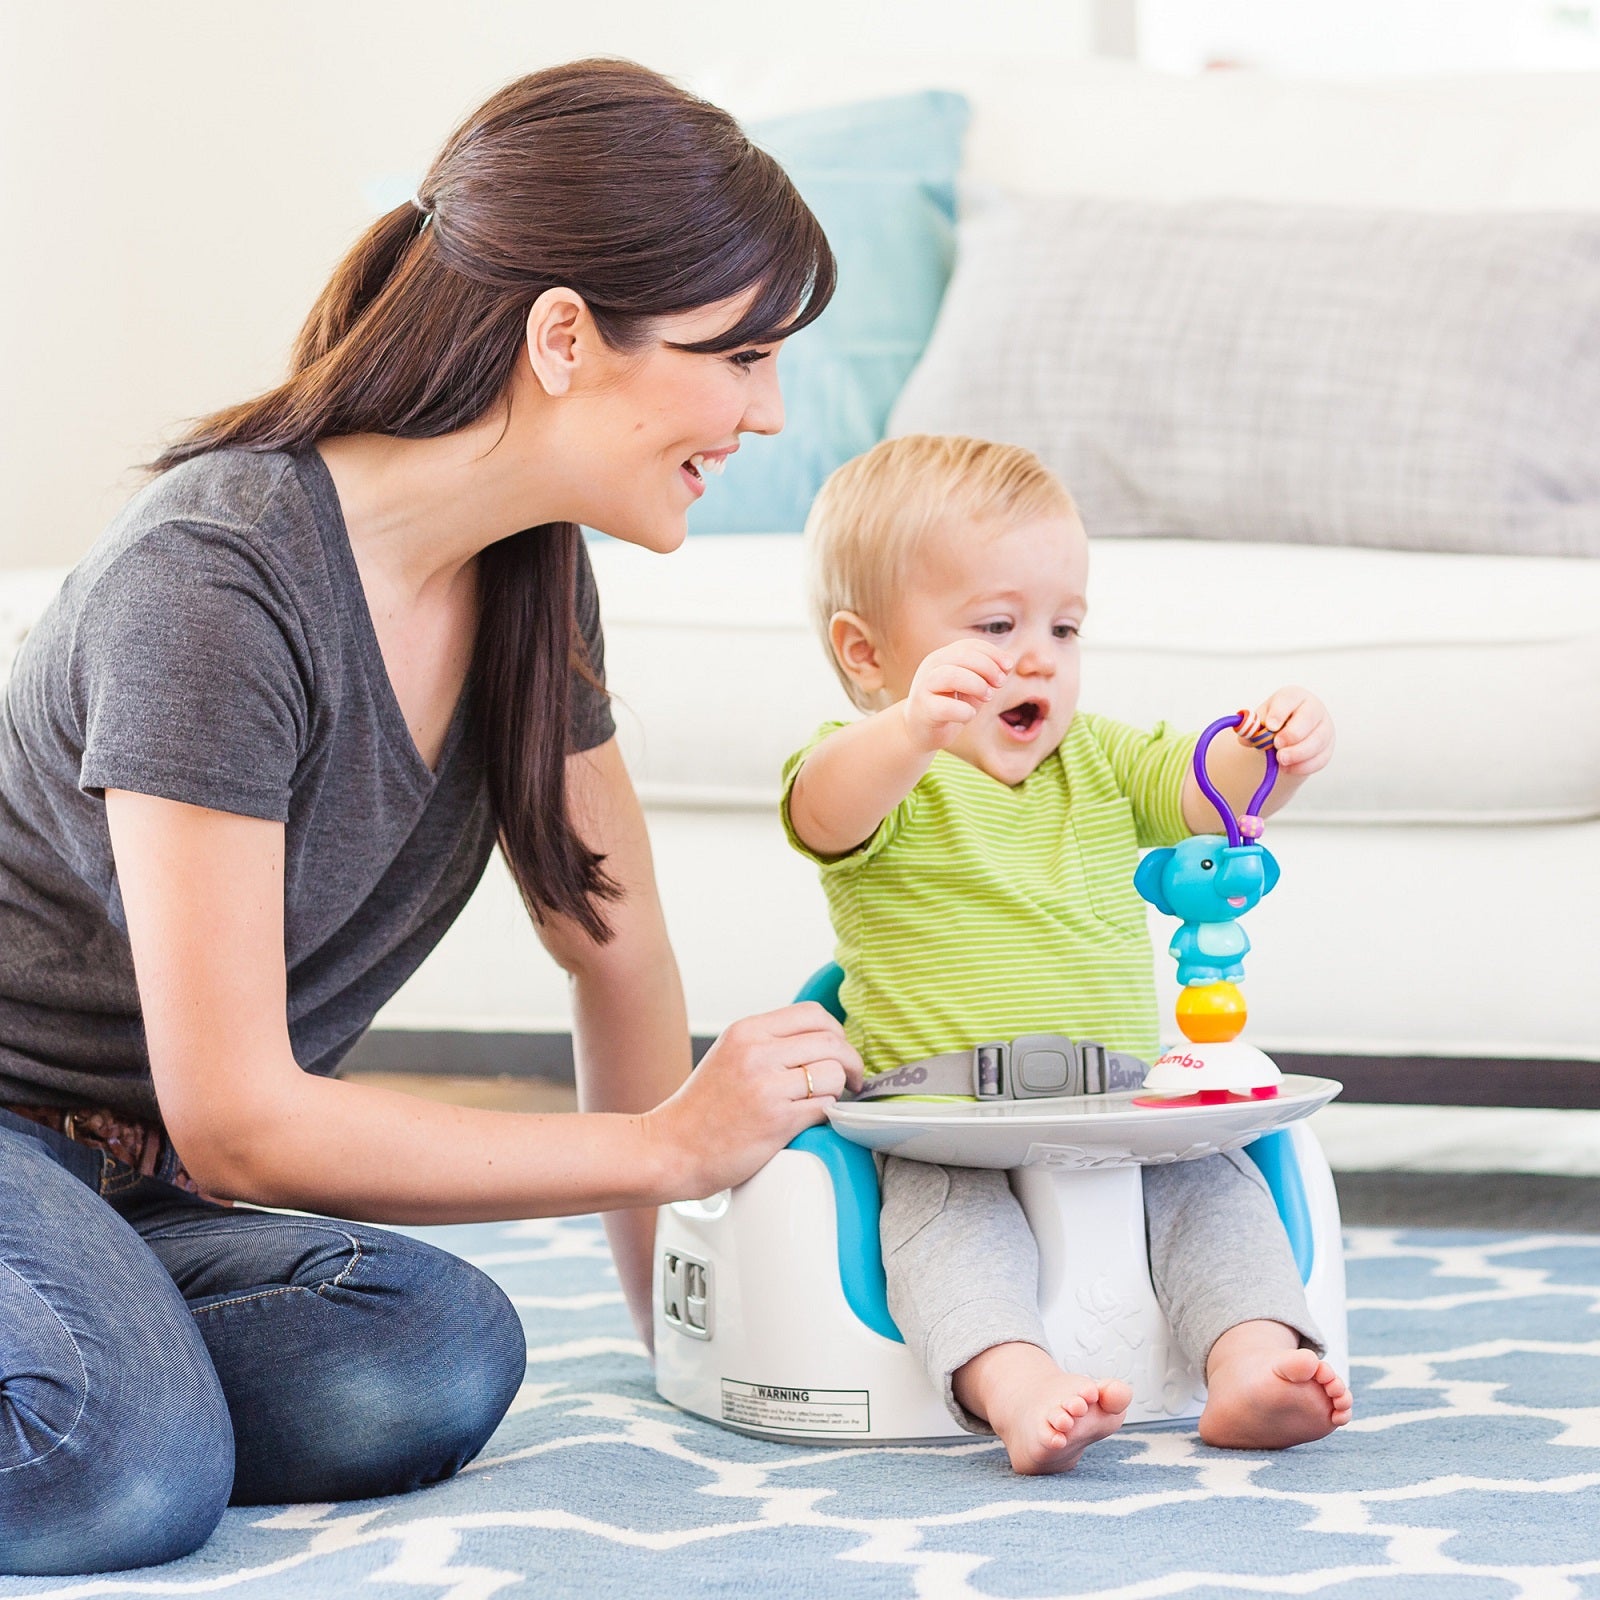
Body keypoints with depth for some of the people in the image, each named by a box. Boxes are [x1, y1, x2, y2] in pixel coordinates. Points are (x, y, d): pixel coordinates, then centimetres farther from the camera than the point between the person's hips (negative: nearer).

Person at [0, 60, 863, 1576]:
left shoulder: (529, 573, 0)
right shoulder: (217, 582, -25)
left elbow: (620, 958, 13)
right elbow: (236, 1120, -24)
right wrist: (675, 1146, -19)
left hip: (129, 1179, 8)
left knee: (438, 1365, -23)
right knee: (128, 1477, -36)